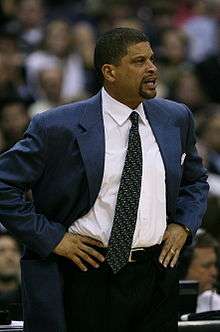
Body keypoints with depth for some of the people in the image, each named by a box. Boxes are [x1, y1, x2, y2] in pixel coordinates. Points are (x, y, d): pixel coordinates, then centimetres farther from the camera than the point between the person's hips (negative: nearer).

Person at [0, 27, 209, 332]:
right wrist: (52, 238, -9)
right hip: (89, 278, -4)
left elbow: (195, 180, 24)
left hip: (157, 273, 4)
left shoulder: (176, 118, 7)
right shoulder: (58, 127, -8)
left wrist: (183, 225, 6)